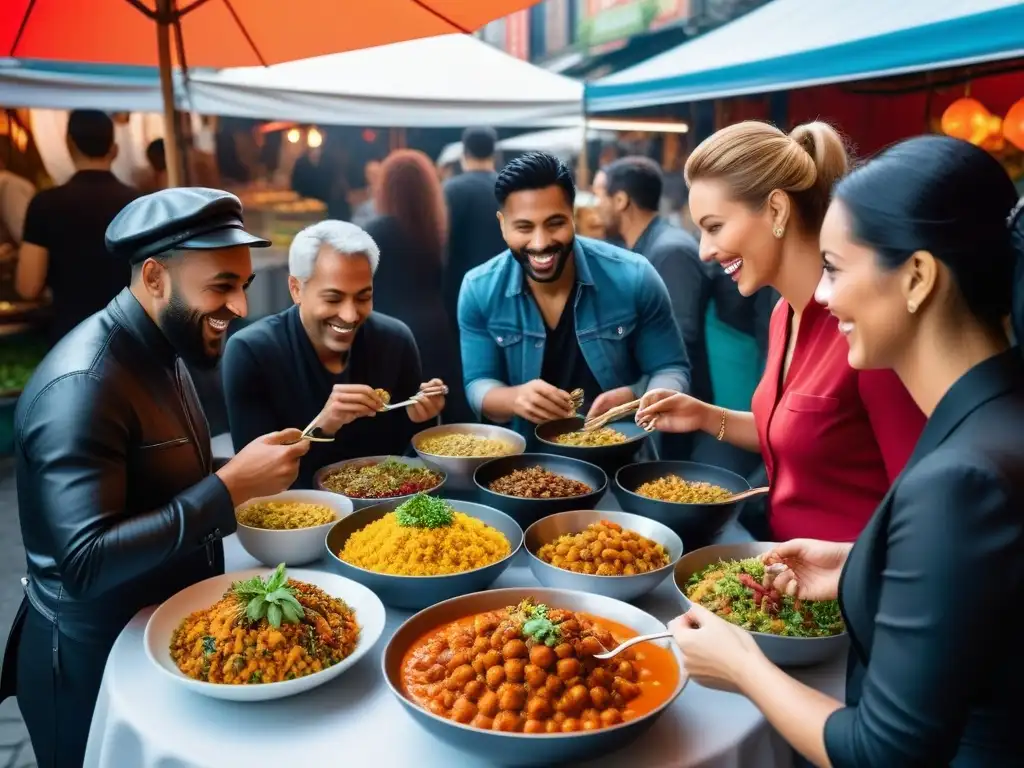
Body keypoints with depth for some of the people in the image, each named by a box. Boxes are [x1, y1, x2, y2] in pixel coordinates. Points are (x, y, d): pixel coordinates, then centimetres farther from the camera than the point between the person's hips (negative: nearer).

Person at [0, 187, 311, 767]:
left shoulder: (161, 348, 1)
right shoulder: (83, 384, -27)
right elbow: (86, 563, -32)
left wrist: (246, 483, -3)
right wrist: (229, 488, -33)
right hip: (96, 661, -8)